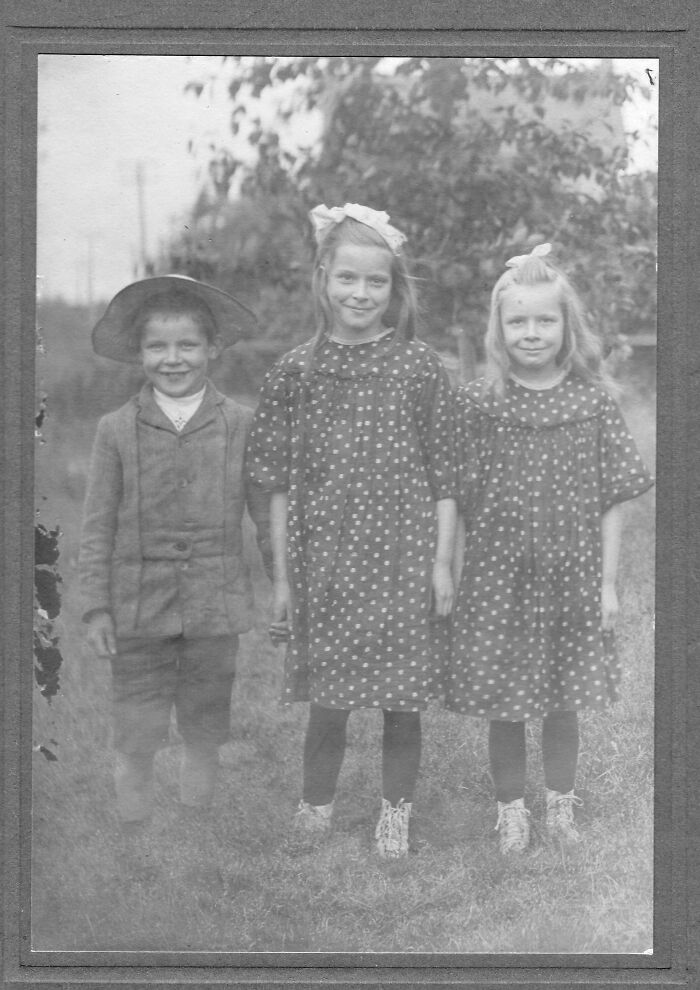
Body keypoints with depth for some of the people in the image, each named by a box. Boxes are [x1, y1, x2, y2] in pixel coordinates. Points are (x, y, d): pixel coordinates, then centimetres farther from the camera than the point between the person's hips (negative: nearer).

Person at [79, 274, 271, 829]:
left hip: (215, 608, 0)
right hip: (138, 608, 0)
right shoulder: (117, 430, -1)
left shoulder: (240, 424, -2)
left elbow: (268, 512, 2)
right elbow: (98, 527, 1)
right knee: (137, 742, 5)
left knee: (205, 737, 13)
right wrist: (96, 607, -2)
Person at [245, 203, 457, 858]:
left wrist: (442, 562, 0)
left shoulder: (419, 367, 0)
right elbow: (280, 485, 5)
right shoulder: (295, 372, 2)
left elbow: (442, 474, 3)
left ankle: (396, 814, 23)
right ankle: (314, 808, 26)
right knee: (326, 700, 6)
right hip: (324, 560, 1)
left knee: (402, 700, 5)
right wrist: (282, 576, 4)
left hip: (402, 559, 0)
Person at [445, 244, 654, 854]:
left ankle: (561, 804, 33)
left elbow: (611, 501, 0)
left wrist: (607, 582, -1)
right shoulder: (477, 405, -4)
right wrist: (453, 576, -2)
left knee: (564, 701, 13)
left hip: (570, 578, 1)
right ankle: (511, 809, 26)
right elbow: (457, 502, 0)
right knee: (503, 704, 7)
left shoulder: (594, 403, -3)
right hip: (495, 579, -1)